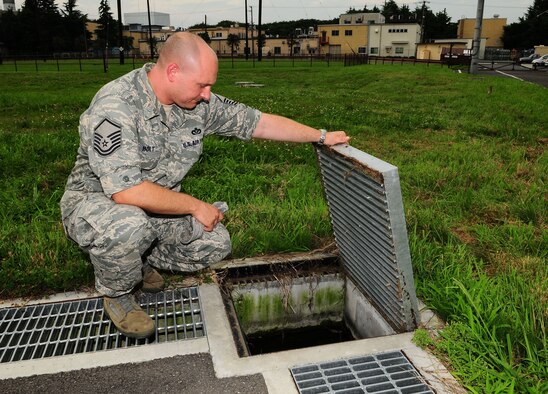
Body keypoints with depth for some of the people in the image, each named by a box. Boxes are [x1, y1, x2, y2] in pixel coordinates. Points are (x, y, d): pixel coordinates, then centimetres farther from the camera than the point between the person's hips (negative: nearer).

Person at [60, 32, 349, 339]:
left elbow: (259, 122, -2)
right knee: (129, 226, -39)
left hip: (158, 208, 6)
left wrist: (322, 136, -1)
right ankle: (116, 293, -5)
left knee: (216, 244, -10)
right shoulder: (115, 106, -29)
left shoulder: (200, 103, -9)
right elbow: (126, 190, -35)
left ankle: (141, 261, 14)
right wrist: (196, 206, -27)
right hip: (96, 201, -6)